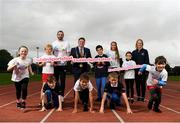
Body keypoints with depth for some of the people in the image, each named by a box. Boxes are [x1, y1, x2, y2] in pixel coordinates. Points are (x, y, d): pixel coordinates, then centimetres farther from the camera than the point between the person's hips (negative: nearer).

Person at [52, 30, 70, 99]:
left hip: (63, 64, -1)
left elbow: (68, 53, 1)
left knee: (62, 81, 3)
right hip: (55, 64, 1)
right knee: (55, 80, 7)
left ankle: (62, 95, 11)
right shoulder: (54, 43, 8)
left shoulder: (66, 43, 4)